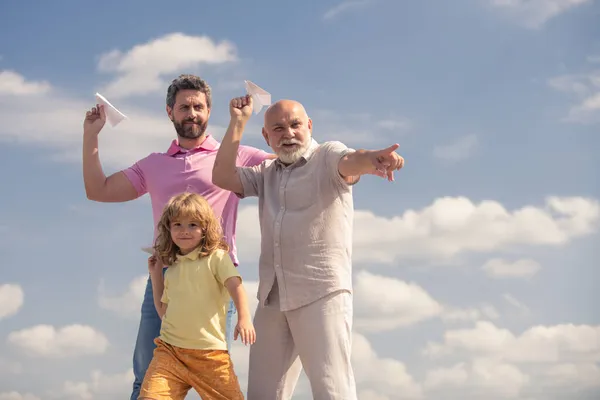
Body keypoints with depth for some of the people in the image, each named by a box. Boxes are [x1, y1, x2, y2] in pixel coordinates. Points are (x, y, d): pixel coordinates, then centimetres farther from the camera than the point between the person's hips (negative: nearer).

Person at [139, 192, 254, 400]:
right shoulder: (172, 268, 18)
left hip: (210, 352, -4)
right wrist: (156, 275, 22)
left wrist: (244, 317, -32)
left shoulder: (216, 257, 0)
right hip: (170, 349, 4)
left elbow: (235, 286, -15)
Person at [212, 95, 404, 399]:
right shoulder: (267, 173, 19)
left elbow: (350, 162, -23)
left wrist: (373, 158, -47)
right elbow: (223, 177, 7)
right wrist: (238, 122, 5)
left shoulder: (327, 156, 0)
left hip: (322, 292, -6)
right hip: (272, 297, 6)